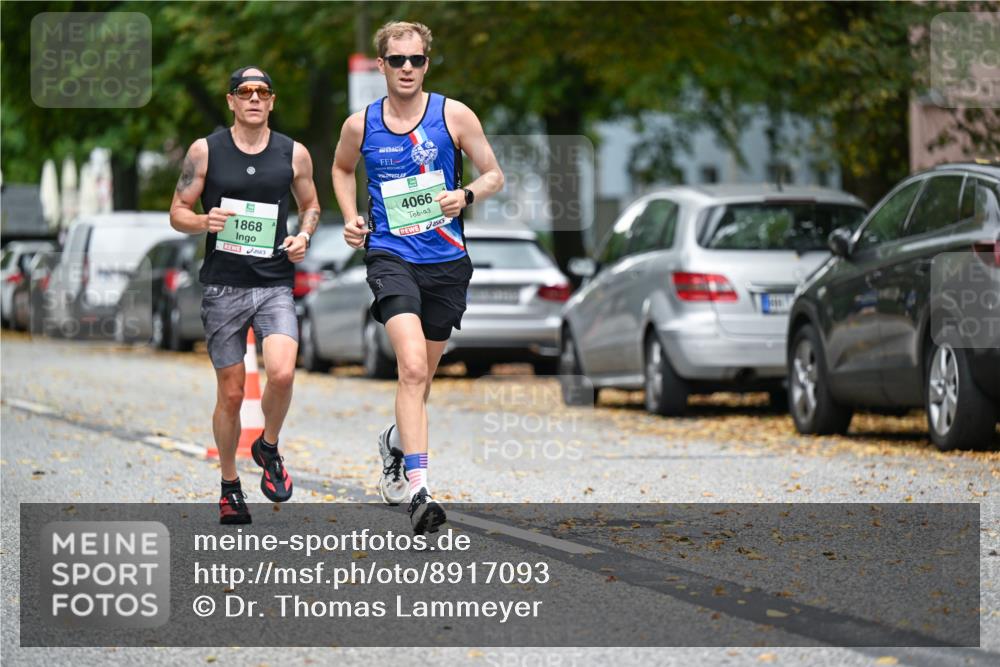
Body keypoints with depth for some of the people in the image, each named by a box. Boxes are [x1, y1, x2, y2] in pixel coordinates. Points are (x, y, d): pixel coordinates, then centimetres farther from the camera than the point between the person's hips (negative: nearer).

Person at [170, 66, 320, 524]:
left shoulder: (294, 154, 4)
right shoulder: (205, 151, 0)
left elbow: (310, 204, 19)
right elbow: (178, 213, 5)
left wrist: (304, 236, -2)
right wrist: (204, 222, -17)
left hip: (275, 284, 0)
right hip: (223, 285, 0)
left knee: (282, 373, -22)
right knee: (231, 392, 3)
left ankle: (268, 448, 8)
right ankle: (230, 485, 22)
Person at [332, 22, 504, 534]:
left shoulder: (454, 116, -2)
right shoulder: (360, 125, 2)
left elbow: (494, 175, 5)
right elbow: (342, 169, 23)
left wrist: (465, 196, -16)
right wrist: (351, 219, 7)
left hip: (446, 261, 2)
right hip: (390, 256, -2)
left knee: (421, 374, 16)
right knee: (412, 367, -23)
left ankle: (396, 440, 49)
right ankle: (417, 488, -29)